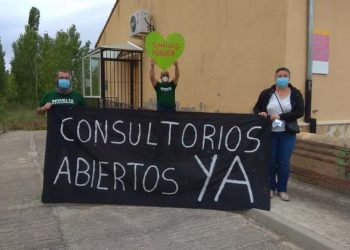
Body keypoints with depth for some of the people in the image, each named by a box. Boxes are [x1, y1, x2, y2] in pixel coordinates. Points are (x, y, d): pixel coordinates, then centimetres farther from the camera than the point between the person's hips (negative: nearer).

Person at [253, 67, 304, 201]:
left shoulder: (295, 94, 0)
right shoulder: (266, 93, 2)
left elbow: (300, 112, -9)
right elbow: (256, 108, 8)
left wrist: (280, 116, -19)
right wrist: (260, 113, -15)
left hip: (287, 134, 0)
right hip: (269, 133, 1)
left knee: (284, 162, 6)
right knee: (270, 161, 8)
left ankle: (282, 189, 21)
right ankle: (270, 187, 25)